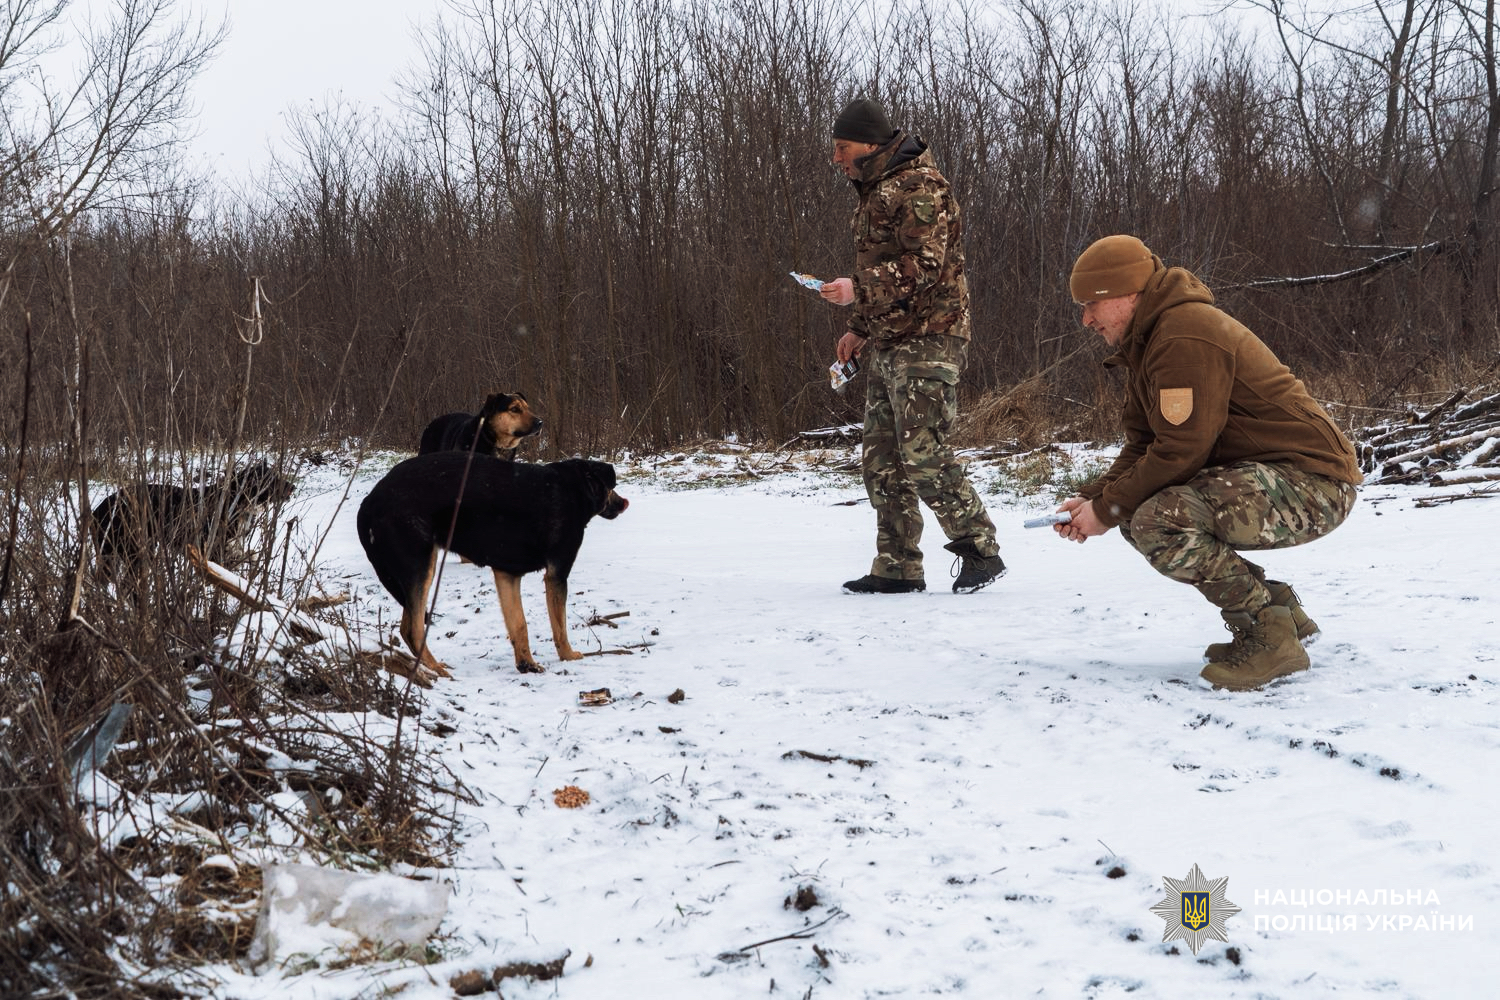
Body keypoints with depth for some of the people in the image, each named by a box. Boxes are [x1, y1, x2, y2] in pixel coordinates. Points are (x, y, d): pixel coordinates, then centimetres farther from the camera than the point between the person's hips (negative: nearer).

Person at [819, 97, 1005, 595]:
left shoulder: (919, 185, -10)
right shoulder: (873, 192, 21)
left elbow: (924, 265, -20)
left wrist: (857, 289, -20)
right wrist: (860, 327, 22)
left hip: (927, 341, -10)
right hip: (887, 343, 10)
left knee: (924, 454, -14)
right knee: (882, 458, 7)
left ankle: (981, 551, -2)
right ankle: (897, 568, 12)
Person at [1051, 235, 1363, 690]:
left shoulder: (1186, 335, -18)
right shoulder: (1147, 342, 15)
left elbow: (1180, 452, -23)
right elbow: (1142, 447, 15)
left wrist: (1106, 509, -14)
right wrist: (1090, 499, -2)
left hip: (1311, 482, -11)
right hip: (1254, 477, 11)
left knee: (1160, 522, -26)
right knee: (1140, 517, 11)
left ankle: (1270, 636, -11)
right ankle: (1277, 608, 16)